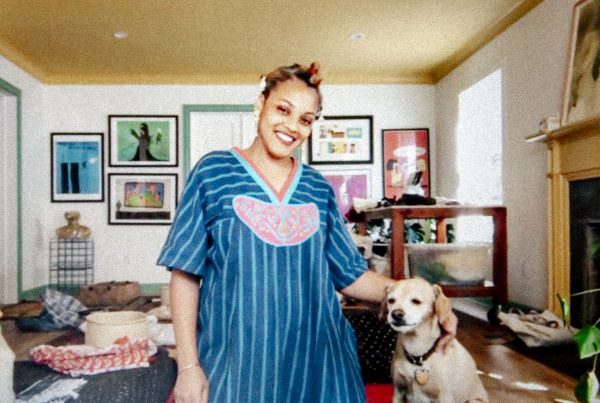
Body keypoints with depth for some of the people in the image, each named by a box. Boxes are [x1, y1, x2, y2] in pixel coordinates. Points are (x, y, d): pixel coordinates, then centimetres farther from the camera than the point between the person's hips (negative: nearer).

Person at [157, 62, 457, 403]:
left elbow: (350, 274, 6)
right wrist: (188, 366, -8)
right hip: (237, 358, -2)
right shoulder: (214, 171, -3)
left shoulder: (319, 188, 5)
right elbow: (186, 273, -4)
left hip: (317, 356, 3)